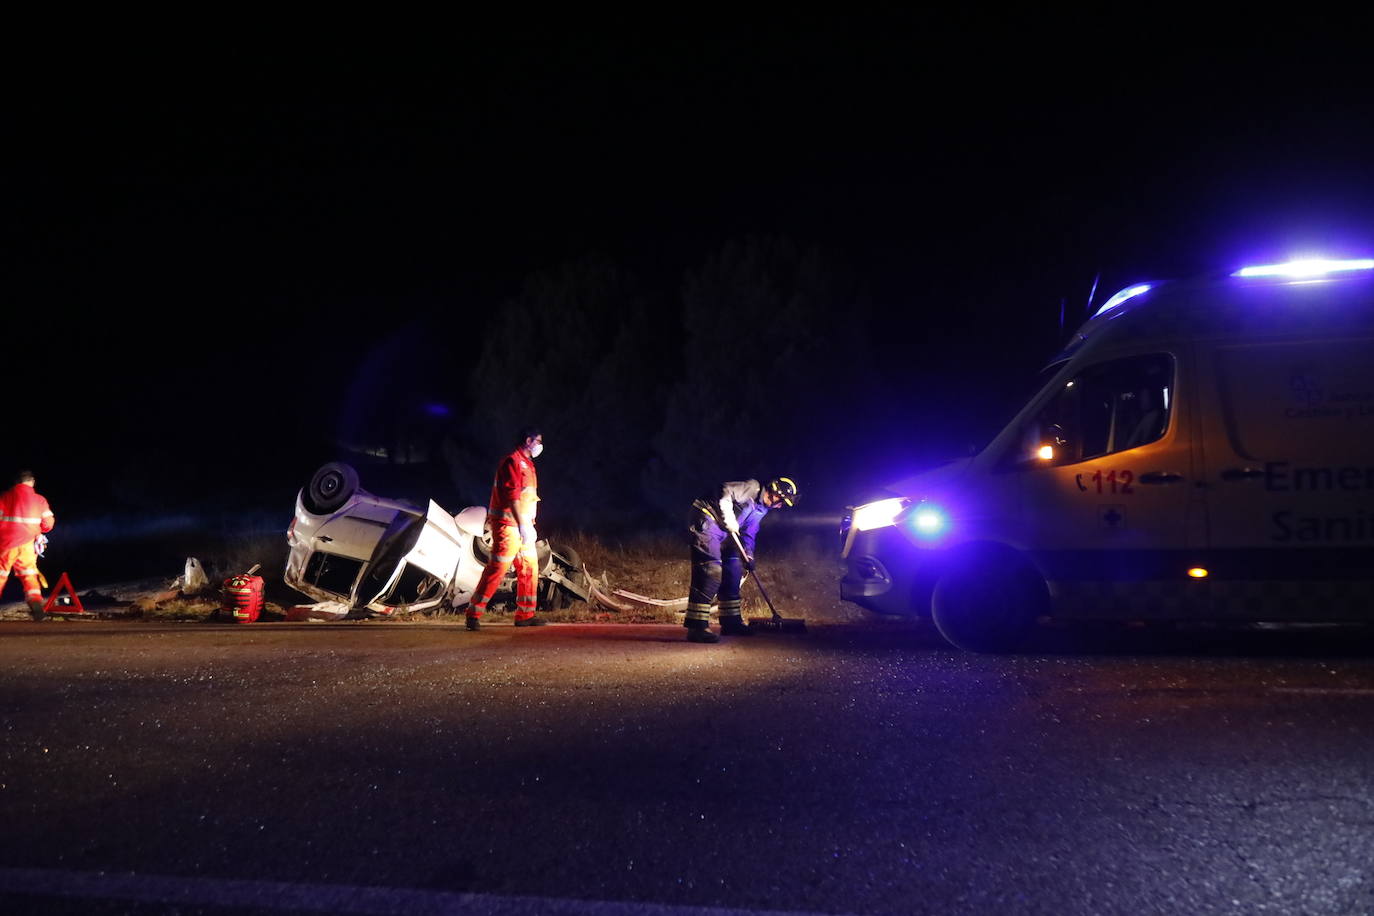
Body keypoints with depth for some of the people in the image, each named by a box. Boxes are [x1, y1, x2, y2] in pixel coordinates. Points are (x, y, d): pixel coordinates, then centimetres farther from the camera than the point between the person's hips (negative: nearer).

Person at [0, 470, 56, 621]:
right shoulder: (39, 500, 0)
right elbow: (48, 523, 3)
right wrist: (38, 531, 24)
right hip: (27, 545, 1)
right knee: (29, 576, 11)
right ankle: (36, 606, -7)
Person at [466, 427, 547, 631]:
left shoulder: (527, 464, 20)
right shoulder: (512, 461, -11)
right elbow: (512, 496, -20)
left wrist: (529, 526, 21)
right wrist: (522, 526, -25)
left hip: (523, 525, 10)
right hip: (508, 524, -10)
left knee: (530, 568, 10)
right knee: (497, 568, -11)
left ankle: (525, 615, 17)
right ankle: (474, 613, -7)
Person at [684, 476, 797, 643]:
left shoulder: (761, 510, 17)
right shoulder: (753, 487, -13)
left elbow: (749, 534, 20)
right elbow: (725, 492, -22)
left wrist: (748, 555, 7)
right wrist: (729, 520, -19)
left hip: (722, 534, 11)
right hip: (705, 521, -11)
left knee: (733, 570, 13)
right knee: (711, 571, -19)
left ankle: (731, 622, 23)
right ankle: (696, 627, -25)